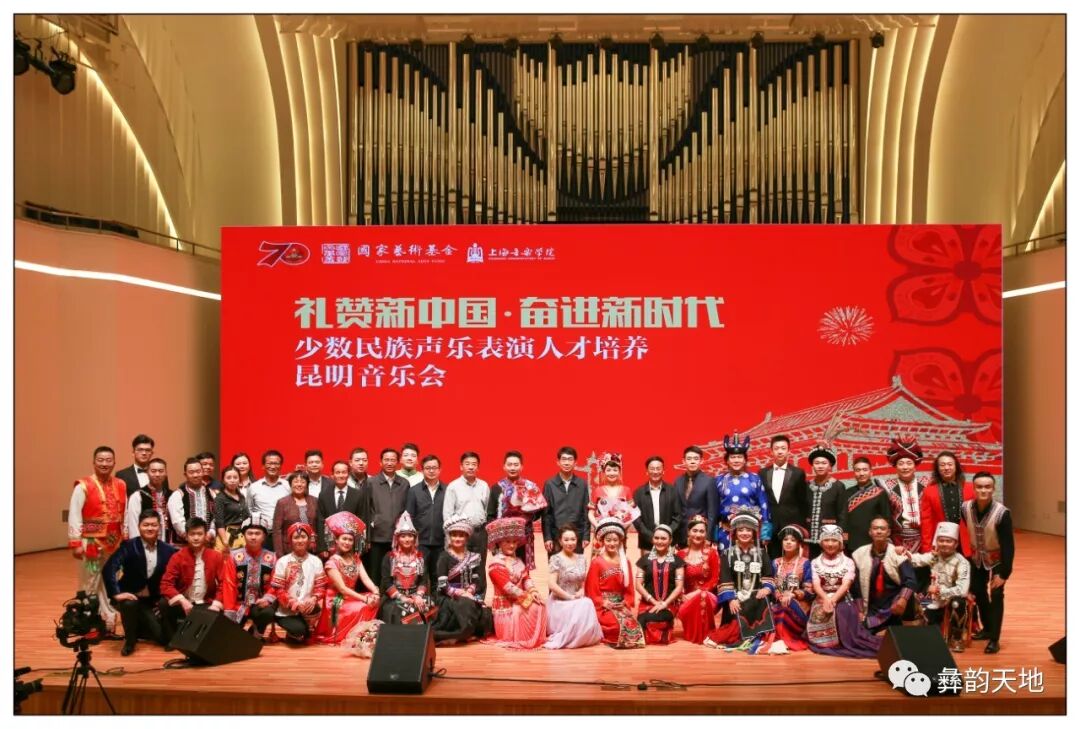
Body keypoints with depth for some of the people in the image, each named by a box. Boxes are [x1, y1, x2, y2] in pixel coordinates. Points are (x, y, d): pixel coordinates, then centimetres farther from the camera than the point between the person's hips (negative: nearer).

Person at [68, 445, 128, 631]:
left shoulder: (121, 486, 6)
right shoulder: (83, 486, -9)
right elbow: (74, 516, -12)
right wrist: (75, 543, -17)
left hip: (114, 543, 5)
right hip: (91, 543, -5)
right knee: (90, 584, 4)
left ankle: (109, 620, 23)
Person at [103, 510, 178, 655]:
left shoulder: (168, 550, -4)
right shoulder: (129, 546, -12)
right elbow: (108, 569, -22)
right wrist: (116, 593, -31)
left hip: (152, 601, 3)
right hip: (130, 596, -3)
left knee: (163, 636, -10)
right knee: (129, 604, -38)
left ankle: (136, 630, 23)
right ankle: (129, 639, -9)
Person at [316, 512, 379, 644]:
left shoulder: (355, 558, 7)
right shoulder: (332, 562, -13)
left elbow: (365, 578, -6)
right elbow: (342, 588, -20)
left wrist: (375, 593, -26)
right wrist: (365, 599, -27)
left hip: (351, 598, 6)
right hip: (336, 602, -6)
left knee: (374, 602, -18)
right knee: (360, 608, -30)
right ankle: (344, 636, -13)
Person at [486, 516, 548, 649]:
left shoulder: (518, 561, 14)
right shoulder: (496, 564, -16)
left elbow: (526, 578, 6)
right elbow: (507, 587, -22)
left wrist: (533, 591, -15)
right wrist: (526, 596, -19)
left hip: (520, 600, 8)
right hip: (506, 605, -8)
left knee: (538, 607, -9)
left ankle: (537, 637, 4)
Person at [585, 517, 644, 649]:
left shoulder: (625, 562, 13)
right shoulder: (596, 562, -2)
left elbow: (629, 589, 13)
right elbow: (592, 590, -4)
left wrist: (626, 605, -3)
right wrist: (604, 604, -14)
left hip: (621, 605, 4)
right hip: (603, 606, -4)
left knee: (633, 623, -24)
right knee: (621, 624, -30)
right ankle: (603, 634, -4)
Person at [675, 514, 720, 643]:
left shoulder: (712, 553, 2)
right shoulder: (681, 554, 7)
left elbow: (715, 579, -4)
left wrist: (698, 592, -17)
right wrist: (683, 596, -13)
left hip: (708, 596, -1)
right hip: (688, 597, 1)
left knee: (701, 597, -37)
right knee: (686, 609, -34)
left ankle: (703, 634, -18)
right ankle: (691, 633, -6)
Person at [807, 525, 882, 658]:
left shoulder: (848, 562, 6)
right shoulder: (815, 562, 10)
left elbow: (845, 585, -7)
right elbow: (816, 585, -4)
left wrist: (833, 600, -24)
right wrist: (826, 599, -25)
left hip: (842, 600, -1)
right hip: (822, 599, 1)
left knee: (842, 612, -32)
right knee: (821, 613, -30)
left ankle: (842, 642, -20)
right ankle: (825, 641, -18)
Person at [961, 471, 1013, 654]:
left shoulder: (1002, 513, -27)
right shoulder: (965, 508, -18)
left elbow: (1008, 545, -24)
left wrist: (1004, 573, -24)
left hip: (996, 560, -4)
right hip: (976, 559, 4)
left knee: (995, 597, -5)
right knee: (979, 594, 14)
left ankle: (994, 639, 4)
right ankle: (987, 628, 35)